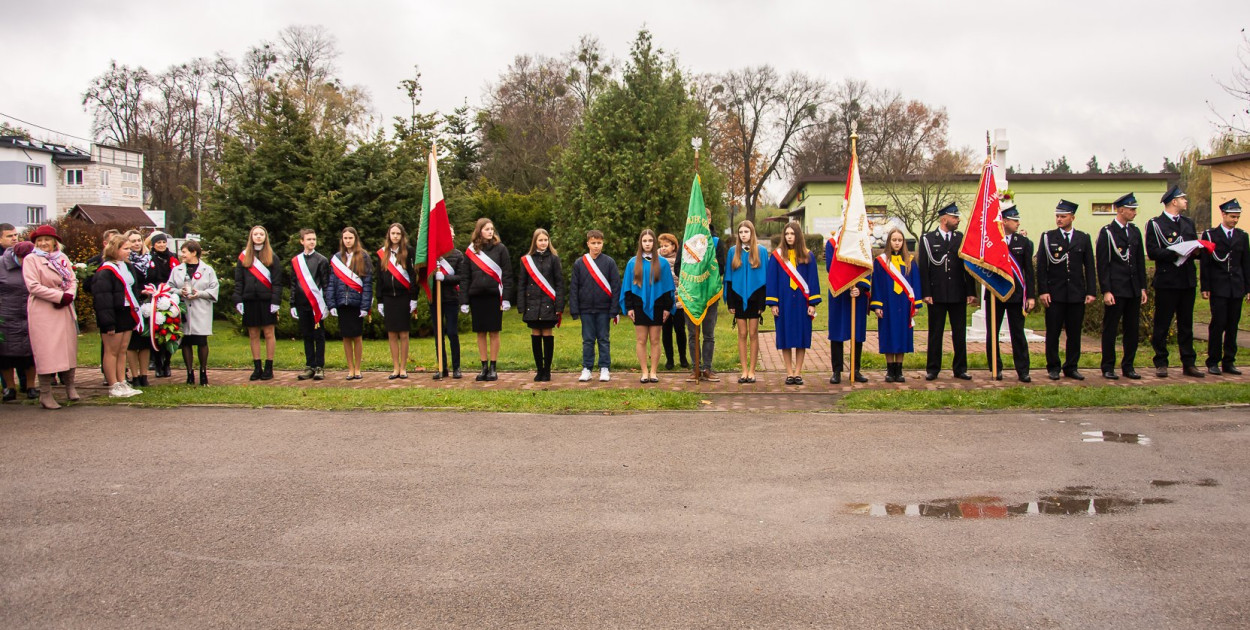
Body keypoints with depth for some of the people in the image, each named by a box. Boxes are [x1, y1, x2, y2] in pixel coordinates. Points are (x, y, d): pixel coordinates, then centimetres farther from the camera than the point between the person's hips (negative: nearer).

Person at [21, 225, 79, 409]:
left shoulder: (62, 258, 12)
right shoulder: (31, 259, -4)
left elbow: (73, 280, 10)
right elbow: (33, 286, -14)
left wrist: (69, 295, -12)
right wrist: (60, 296, -17)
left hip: (64, 309, 5)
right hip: (43, 311, -5)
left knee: (69, 347, 9)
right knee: (46, 351, -6)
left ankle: (70, 387, 24)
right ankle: (45, 395, 0)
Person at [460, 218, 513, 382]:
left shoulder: (500, 249, 1)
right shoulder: (470, 251, 6)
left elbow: (507, 275, -1)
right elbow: (465, 276, 7)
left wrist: (506, 298, -8)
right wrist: (464, 300, 0)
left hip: (494, 296, -2)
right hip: (476, 297, 2)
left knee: (493, 332, 2)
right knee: (480, 333, 7)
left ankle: (493, 368, 10)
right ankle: (484, 367, 15)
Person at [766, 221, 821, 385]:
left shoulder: (807, 256, 3)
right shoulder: (777, 256, 2)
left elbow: (813, 280, 3)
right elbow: (771, 280, 1)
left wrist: (812, 303, -4)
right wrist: (773, 303, -6)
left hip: (801, 302, 1)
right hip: (784, 302, 0)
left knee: (801, 336, 2)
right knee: (785, 336, 1)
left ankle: (798, 372, 9)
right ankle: (789, 373, 8)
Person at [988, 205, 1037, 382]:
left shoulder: (1023, 242, 3)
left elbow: (1028, 271, 3)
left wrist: (1031, 296, 0)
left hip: (1016, 294, 1)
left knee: (1018, 334, 3)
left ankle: (1022, 371, 8)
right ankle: (996, 369, 18)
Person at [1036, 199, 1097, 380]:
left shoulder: (1083, 238, 8)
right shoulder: (1047, 237, 2)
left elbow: (1089, 267, 7)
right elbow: (1041, 267, -1)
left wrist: (1091, 291, 0)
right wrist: (1042, 291, -8)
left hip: (1077, 294, 2)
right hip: (1055, 294, -2)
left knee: (1074, 333, 6)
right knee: (1053, 333, 2)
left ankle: (1071, 367, 16)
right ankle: (1053, 368, 12)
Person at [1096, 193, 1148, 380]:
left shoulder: (1135, 232, 12)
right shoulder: (1107, 232, -6)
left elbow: (1140, 262, 16)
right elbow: (1102, 265, -9)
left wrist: (1143, 288, 11)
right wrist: (1106, 291, -14)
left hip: (1133, 290, 6)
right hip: (1116, 289, -6)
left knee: (1133, 329, 8)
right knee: (1110, 329, 0)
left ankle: (1128, 366, 17)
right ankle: (1108, 368, 7)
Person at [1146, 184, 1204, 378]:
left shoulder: (1188, 223, 17)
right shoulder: (1155, 224, -4)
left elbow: (1195, 247, 20)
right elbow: (1152, 252, -13)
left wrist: (1196, 251, -3)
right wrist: (1176, 253, -23)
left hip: (1187, 281, 6)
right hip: (1167, 281, -6)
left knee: (1186, 324, 9)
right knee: (1161, 325, 0)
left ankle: (1188, 363, 14)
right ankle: (1161, 363, 8)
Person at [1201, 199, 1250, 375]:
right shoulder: (1210, 235, 0)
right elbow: (1205, 263, -1)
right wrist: (1205, 288, -6)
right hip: (1218, 288, -3)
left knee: (1233, 326, 5)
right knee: (1218, 324, -5)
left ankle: (1228, 362, 12)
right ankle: (1213, 362, 3)